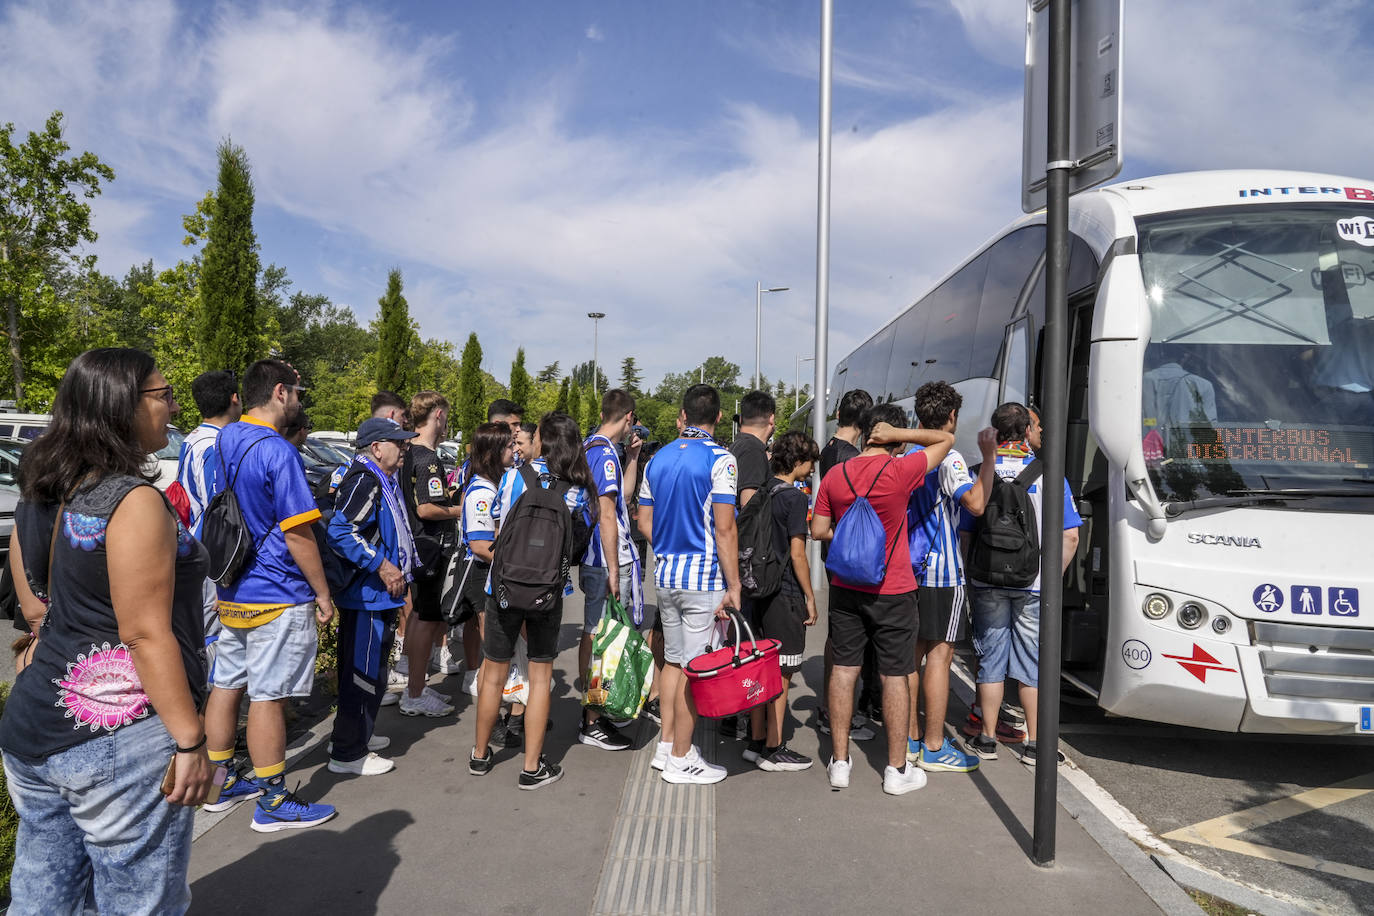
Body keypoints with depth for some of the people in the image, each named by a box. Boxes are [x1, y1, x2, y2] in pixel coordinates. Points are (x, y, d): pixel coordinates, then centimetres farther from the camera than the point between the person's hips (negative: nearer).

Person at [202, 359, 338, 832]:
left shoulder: (224, 439, 5)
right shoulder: (277, 451, -20)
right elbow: (297, 532, -19)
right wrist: (323, 594, -11)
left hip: (231, 593, 9)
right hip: (278, 598, -9)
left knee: (227, 685, 17)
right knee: (268, 696, -1)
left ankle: (221, 780, 31)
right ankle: (273, 802, 10)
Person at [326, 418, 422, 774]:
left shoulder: (384, 481, 16)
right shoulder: (365, 480, -18)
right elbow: (340, 531, -28)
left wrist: (401, 576, 25)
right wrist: (382, 566, -24)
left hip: (379, 595, 11)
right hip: (368, 596, -11)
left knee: (363, 670, 21)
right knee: (366, 673, -3)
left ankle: (354, 736, 35)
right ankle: (348, 753, 7)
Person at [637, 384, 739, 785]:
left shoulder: (658, 459, 8)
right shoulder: (720, 459, -12)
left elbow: (645, 522, 12)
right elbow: (725, 529, -16)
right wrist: (734, 586, -11)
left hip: (665, 574, 7)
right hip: (704, 578, -6)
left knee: (673, 661, 18)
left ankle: (666, 745, 26)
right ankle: (681, 760, 10)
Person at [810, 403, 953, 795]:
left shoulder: (835, 475, -2)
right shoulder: (901, 471, -14)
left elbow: (818, 530, 3)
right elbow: (946, 439, 0)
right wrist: (901, 433, -6)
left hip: (845, 587, 4)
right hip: (893, 591, -4)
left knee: (844, 669, 10)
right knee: (894, 677, 6)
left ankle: (839, 762, 18)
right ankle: (897, 770, 17)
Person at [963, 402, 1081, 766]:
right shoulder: (1047, 475, -7)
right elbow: (1070, 536, -7)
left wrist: (971, 573, 8)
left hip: (988, 584, 1)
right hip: (1034, 586, -1)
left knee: (990, 660, 10)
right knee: (1032, 663, 9)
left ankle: (988, 740, 18)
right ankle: (1034, 744, 17)